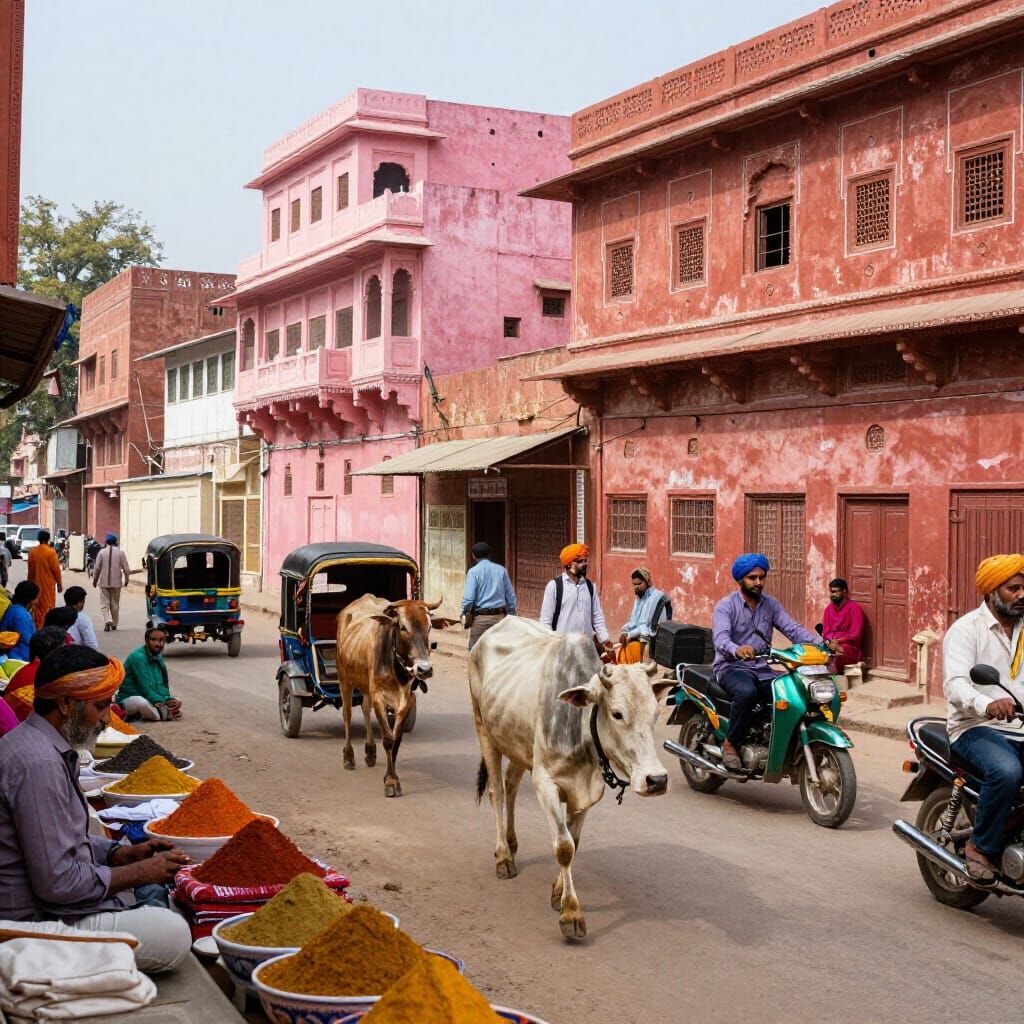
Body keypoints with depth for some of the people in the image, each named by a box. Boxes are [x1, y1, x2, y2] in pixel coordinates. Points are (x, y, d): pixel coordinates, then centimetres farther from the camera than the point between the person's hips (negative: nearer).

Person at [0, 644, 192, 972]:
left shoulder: (32, 743, 9)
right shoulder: (39, 764, -25)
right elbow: (57, 882, -26)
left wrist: (121, 853, 5)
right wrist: (137, 873, -14)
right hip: (38, 920, -11)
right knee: (173, 935, -16)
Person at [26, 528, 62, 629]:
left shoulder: (32, 552, 2)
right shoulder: (51, 552, -13)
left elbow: (30, 569, 9)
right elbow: (56, 569, -11)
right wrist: (59, 583, -1)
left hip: (36, 584, 4)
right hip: (48, 584, -4)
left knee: (37, 607, 12)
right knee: (48, 607, 2)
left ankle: (37, 628, 15)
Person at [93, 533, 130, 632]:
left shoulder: (102, 552, -4)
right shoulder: (120, 553, -3)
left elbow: (97, 568, -2)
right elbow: (125, 568, -2)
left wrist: (94, 580, 11)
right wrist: (126, 579, 12)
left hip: (104, 582, -1)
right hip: (116, 583, 1)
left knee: (104, 603, 2)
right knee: (115, 604, 12)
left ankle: (107, 620, -20)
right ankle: (114, 624, 19)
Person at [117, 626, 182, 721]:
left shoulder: (159, 658, 9)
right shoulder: (138, 657, -17)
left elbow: (162, 685, 7)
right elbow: (145, 688, -21)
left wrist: (168, 699, -13)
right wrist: (161, 702, -24)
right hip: (130, 698, -10)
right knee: (143, 703, -41)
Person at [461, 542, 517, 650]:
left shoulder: (474, 571, -6)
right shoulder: (501, 570, 6)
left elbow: (468, 597, -14)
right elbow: (511, 596, 8)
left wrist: (464, 614, 2)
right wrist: (511, 616, 15)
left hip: (481, 617, -4)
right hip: (500, 617, 4)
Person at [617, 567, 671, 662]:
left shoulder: (658, 598, -8)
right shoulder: (639, 598, 17)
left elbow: (653, 627, -14)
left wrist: (630, 635, -18)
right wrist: (624, 633, -2)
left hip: (650, 643, -7)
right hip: (635, 640, 7)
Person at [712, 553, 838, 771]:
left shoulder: (770, 604, 12)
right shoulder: (725, 606, -5)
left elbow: (793, 629, 0)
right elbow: (720, 639, -23)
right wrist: (737, 650, -47)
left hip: (762, 669, 5)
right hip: (732, 668, -5)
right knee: (747, 692, -38)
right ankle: (731, 743, -18)